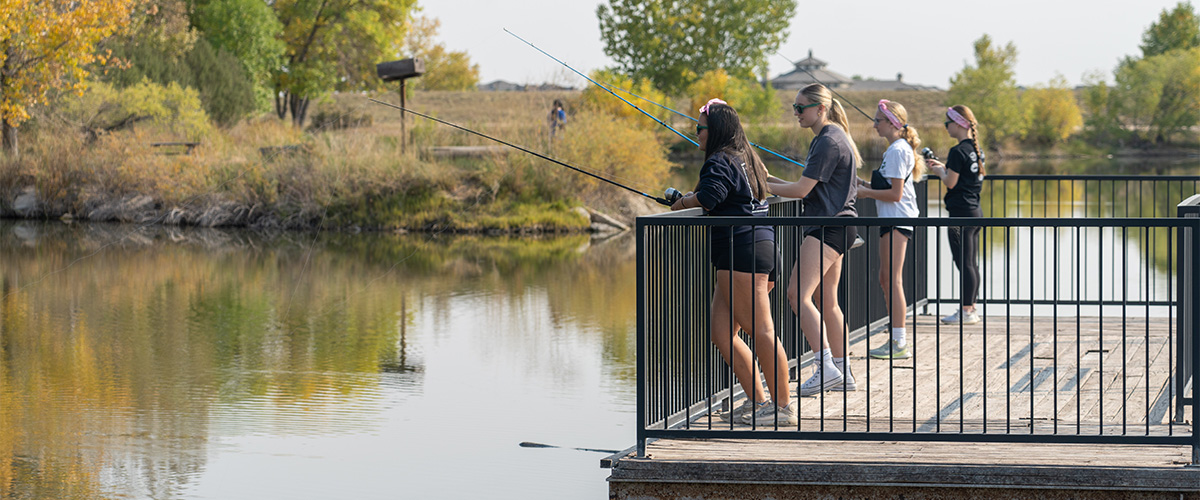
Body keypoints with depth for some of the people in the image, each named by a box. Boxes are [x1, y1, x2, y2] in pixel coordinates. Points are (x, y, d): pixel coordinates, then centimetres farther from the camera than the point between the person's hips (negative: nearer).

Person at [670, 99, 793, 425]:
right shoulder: (745, 159, 21)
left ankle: (783, 407, -6)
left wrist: (682, 202, -6)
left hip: (743, 251, -11)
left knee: (761, 331, -8)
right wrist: (694, 199, 16)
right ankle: (757, 401, 12)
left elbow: (707, 198, -26)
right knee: (721, 333, 11)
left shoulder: (720, 162, -9)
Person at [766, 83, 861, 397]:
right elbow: (810, 188, 22)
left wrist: (763, 186, -6)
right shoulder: (826, 139, 18)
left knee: (799, 294, -17)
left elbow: (801, 190, -17)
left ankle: (826, 368, -23)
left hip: (830, 227, -11)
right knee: (827, 301, 13)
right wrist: (771, 180, 15)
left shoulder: (829, 142, -15)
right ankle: (843, 374, 17)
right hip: (836, 226, 11)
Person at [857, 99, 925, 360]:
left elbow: (895, 194, -19)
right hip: (891, 220, 11)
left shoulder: (897, 150, -14)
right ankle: (897, 338, 15)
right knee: (886, 279, 12)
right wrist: (867, 185, 13)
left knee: (892, 279, -10)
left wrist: (866, 192, -10)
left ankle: (899, 343, -10)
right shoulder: (896, 148, 17)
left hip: (897, 220, -11)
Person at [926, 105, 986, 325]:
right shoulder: (977, 150, 12)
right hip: (975, 210, 9)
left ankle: (966, 312, -5)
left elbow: (950, 182, -16)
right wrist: (944, 168, 18)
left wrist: (940, 172, 3)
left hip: (961, 212, -9)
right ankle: (971, 308, 17)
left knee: (964, 263, -6)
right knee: (971, 263, 12)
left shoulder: (958, 152, -15)